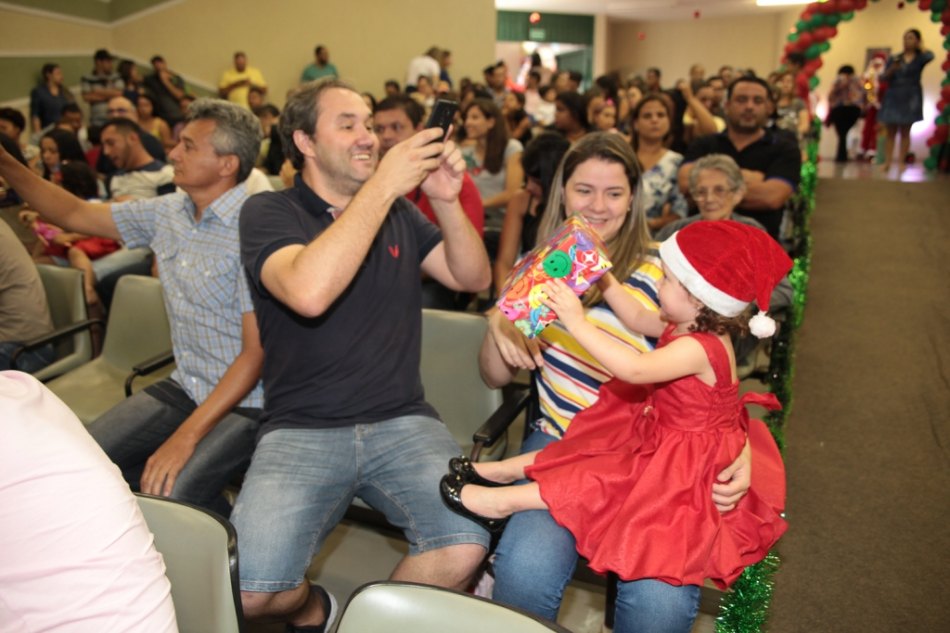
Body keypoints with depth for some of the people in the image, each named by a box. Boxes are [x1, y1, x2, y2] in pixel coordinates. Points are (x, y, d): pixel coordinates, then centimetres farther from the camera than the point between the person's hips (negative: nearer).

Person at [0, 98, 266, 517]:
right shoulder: (167, 213, 4)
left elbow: (256, 354, -20)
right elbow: (75, 215, 17)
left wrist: (186, 436, -23)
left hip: (246, 401, -7)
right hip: (184, 388, 7)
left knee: (166, 496, -27)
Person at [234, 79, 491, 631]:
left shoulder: (398, 212, 13)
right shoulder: (269, 212, -1)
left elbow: (474, 279, 7)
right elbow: (309, 292, -23)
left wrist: (448, 202, -9)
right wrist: (383, 185, -21)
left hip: (402, 421, 3)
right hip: (302, 429, -2)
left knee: (466, 547, -24)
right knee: (249, 589, -23)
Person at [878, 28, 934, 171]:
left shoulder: (919, 58, 3)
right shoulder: (895, 58, 9)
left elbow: (930, 57, -20)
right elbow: (885, 77, 1)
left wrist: (921, 47, -3)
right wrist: (893, 68, -18)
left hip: (910, 98, -2)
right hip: (893, 96, 2)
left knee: (905, 132, 0)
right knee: (890, 132, -1)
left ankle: (901, 162, 1)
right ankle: (887, 162, -2)